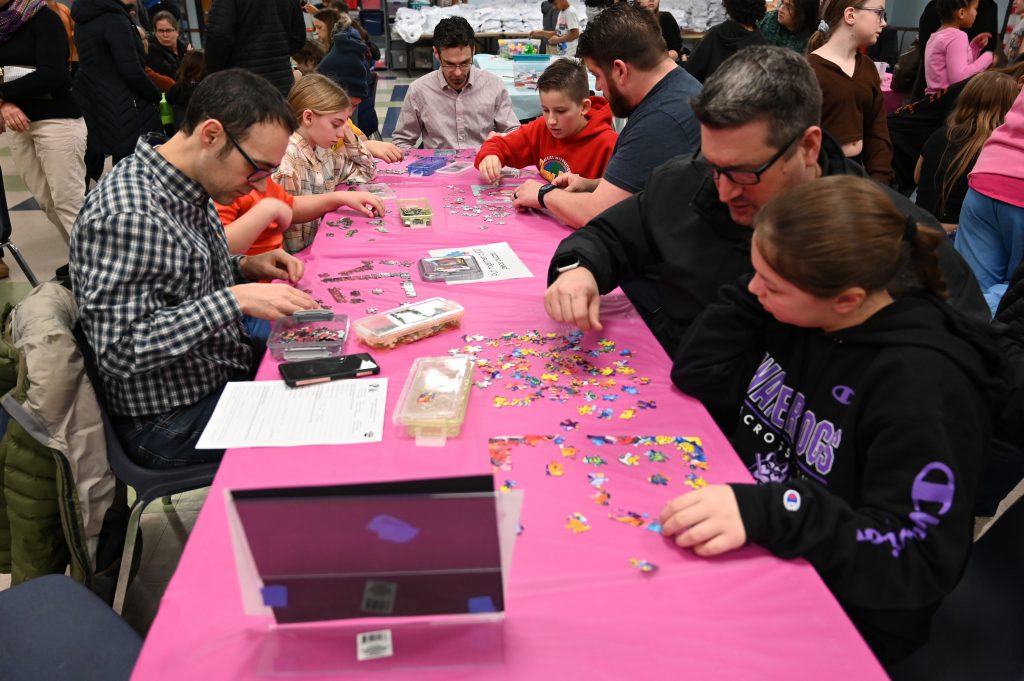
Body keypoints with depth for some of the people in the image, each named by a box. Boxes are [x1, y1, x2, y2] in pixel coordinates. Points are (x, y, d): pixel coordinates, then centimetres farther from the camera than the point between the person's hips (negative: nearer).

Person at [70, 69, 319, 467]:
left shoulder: (189, 187, 1)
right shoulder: (128, 217, -28)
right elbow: (119, 349, -29)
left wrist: (246, 268, -2)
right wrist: (237, 298, -32)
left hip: (224, 369, 9)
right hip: (174, 420, -9)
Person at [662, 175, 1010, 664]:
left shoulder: (923, 383, -24)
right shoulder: (795, 312, -3)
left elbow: (921, 561, -26)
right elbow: (697, 376, -1)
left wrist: (769, 513, -40)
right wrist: (762, 286, -12)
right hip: (744, 550, 7)